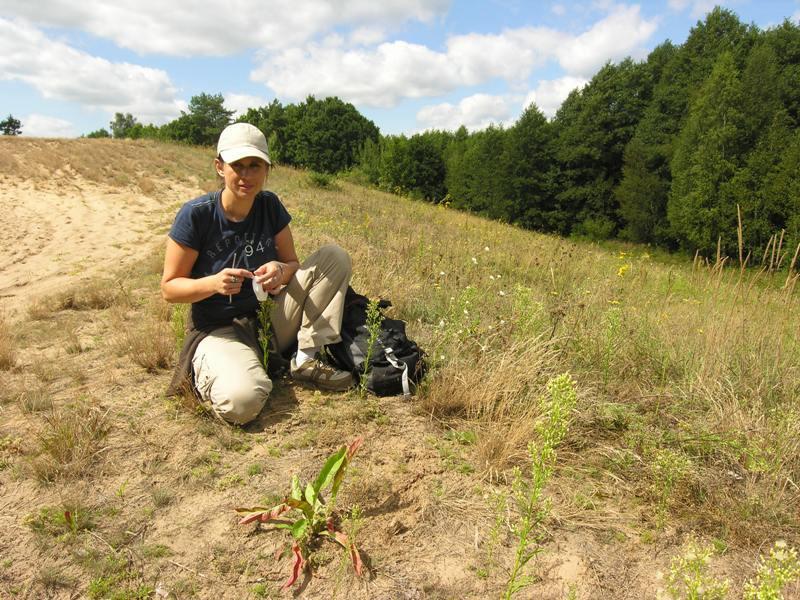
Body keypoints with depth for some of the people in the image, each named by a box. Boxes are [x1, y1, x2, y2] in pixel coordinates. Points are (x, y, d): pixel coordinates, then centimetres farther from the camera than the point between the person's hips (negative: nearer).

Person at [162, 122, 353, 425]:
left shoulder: (270, 205, -4)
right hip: (218, 330, -4)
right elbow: (169, 287, -10)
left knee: (334, 257, -10)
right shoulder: (196, 214, -16)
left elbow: (292, 262, 4)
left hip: (268, 323, 5)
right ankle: (203, 373, 1)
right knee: (241, 401, -37)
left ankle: (306, 360, -9)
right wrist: (214, 283, -30)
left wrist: (281, 271, -21)